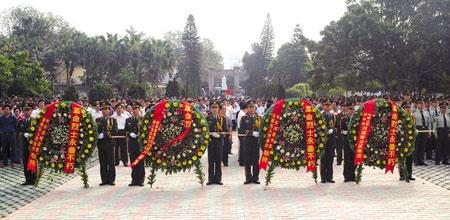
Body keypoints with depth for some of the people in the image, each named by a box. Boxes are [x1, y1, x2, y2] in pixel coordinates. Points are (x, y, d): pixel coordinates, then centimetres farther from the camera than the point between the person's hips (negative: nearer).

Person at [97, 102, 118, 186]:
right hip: (100, 143, 3)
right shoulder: (98, 120, 14)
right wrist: (99, 135, -10)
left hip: (109, 143, -3)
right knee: (103, 162, 4)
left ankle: (111, 180, 4)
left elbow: (114, 131, -8)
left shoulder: (113, 120, 4)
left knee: (111, 162, -1)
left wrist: (104, 135, -17)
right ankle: (104, 180, 9)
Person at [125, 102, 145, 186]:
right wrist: (130, 134, -9)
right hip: (132, 143, 3)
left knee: (141, 163, 0)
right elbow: (126, 131, 11)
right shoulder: (128, 120, 14)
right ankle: (134, 179, 11)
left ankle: (141, 180, 5)